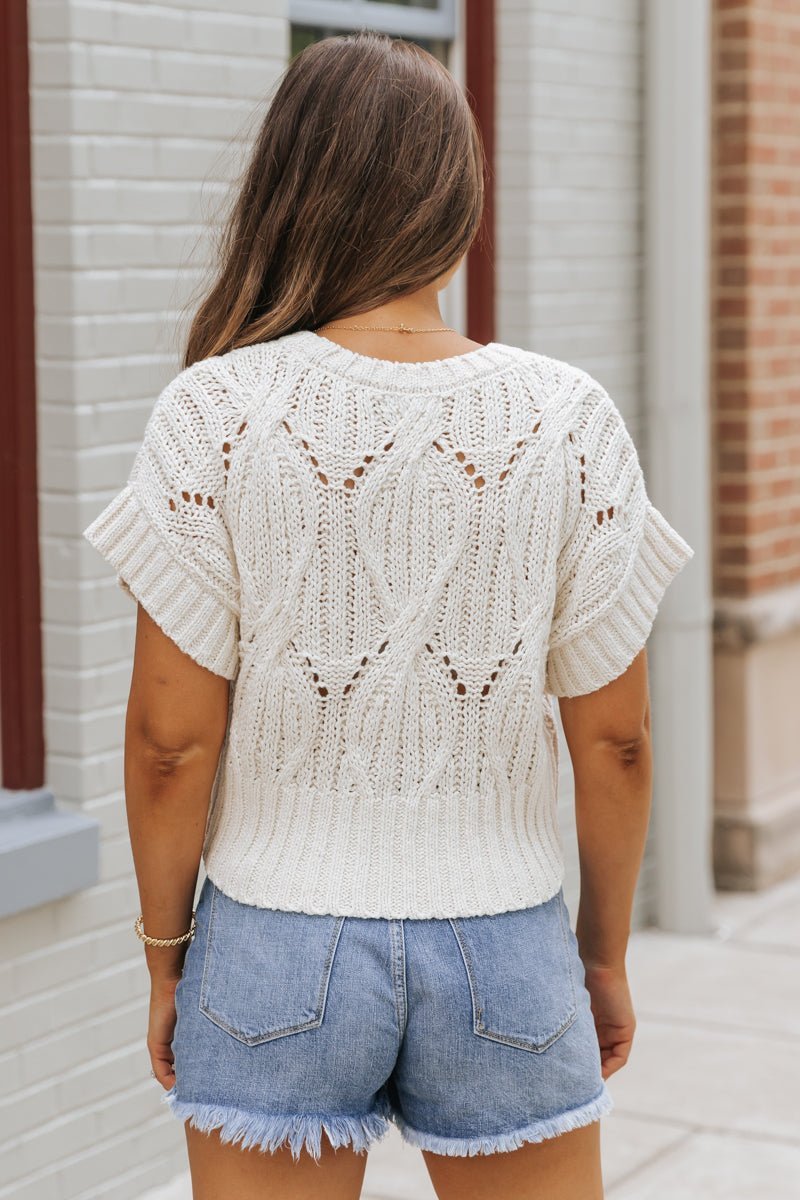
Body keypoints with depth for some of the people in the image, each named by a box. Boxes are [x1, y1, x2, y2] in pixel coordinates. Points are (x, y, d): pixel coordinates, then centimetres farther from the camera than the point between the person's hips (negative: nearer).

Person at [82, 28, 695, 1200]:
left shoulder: (216, 412, -10)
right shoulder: (568, 419, -6)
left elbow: (171, 735, -9)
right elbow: (615, 738, -2)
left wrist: (165, 953, 5)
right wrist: (606, 954, 11)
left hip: (280, 942, -1)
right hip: (503, 948, 1)